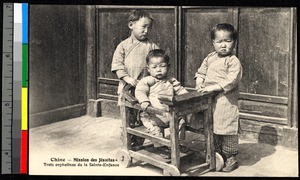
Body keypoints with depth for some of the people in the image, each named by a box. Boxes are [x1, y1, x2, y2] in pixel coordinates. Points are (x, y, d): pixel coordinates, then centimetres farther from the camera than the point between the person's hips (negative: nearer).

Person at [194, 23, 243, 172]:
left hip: (225, 102, -7)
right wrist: (199, 82, -1)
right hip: (209, 100, 7)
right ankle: (218, 155, 30)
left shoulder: (233, 62, -10)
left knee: (227, 130, -1)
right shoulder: (210, 58, 11)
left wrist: (213, 87, -25)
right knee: (212, 129, 15)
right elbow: (201, 71, 20)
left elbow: (231, 81, -20)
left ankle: (231, 158, 14)